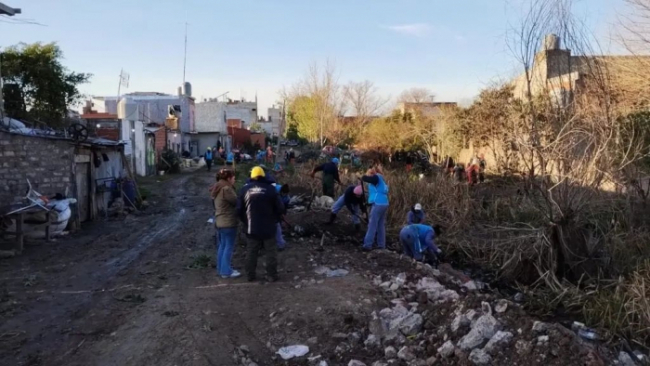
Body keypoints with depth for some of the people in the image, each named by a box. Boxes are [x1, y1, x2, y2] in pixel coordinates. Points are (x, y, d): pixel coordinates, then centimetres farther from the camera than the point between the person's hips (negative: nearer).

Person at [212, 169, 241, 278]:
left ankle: (221, 269, 22)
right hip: (228, 222, -10)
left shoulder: (217, 189, 14)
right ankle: (226, 271, 0)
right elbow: (236, 202, -15)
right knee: (229, 247, -3)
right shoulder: (226, 188, -17)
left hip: (219, 221, 10)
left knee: (222, 246, 15)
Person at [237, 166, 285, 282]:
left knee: (251, 252, 13)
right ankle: (272, 275, 10)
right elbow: (280, 208, -6)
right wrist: (275, 220, 11)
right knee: (271, 252, 8)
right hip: (268, 227, -2)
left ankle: (250, 275, 18)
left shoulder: (245, 189, -2)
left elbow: (239, 209, 2)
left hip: (251, 228, 2)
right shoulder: (270, 189, -8)